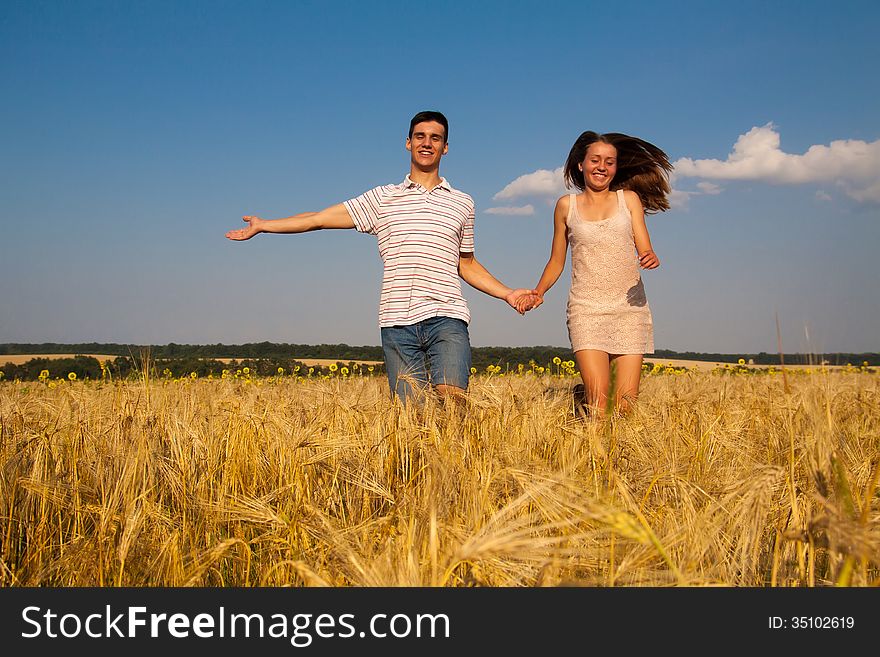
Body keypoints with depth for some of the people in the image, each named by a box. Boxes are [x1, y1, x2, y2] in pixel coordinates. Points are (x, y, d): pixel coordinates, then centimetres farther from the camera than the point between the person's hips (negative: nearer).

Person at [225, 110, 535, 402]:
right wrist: (263, 225, 13)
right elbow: (320, 218, 15)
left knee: (451, 398, -22)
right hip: (397, 321, 0)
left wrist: (507, 293, 15)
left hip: (446, 318, 0)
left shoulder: (462, 203, 17)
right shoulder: (383, 198, 14)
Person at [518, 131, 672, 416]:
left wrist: (651, 259, -18)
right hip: (587, 309, -1)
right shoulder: (567, 205, 11)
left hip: (630, 308, 1)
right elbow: (556, 260, 17)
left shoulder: (629, 199, 12)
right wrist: (537, 293, 1)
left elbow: (645, 250, 6)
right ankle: (582, 400, 18)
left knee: (626, 405, -4)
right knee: (598, 406, -14)